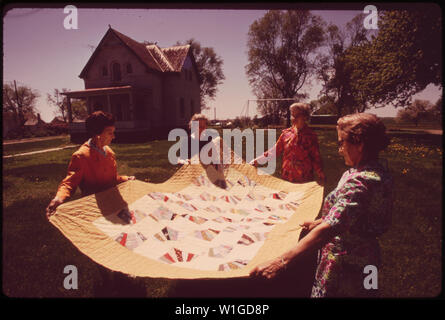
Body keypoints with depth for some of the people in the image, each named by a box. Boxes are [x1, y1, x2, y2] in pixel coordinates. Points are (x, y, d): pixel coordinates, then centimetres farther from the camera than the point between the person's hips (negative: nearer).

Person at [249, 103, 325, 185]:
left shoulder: (311, 136, -3)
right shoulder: (286, 133, 5)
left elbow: (316, 158, -1)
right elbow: (274, 151, 9)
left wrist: (321, 177, -6)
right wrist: (256, 161, 6)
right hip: (286, 178, 2)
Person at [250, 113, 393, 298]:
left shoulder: (359, 182, -30)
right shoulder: (379, 172, 3)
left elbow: (329, 229, -38)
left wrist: (281, 262, -39)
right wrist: (320, 222, 16)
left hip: (346, 265, -9)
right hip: (367, 256, 9)